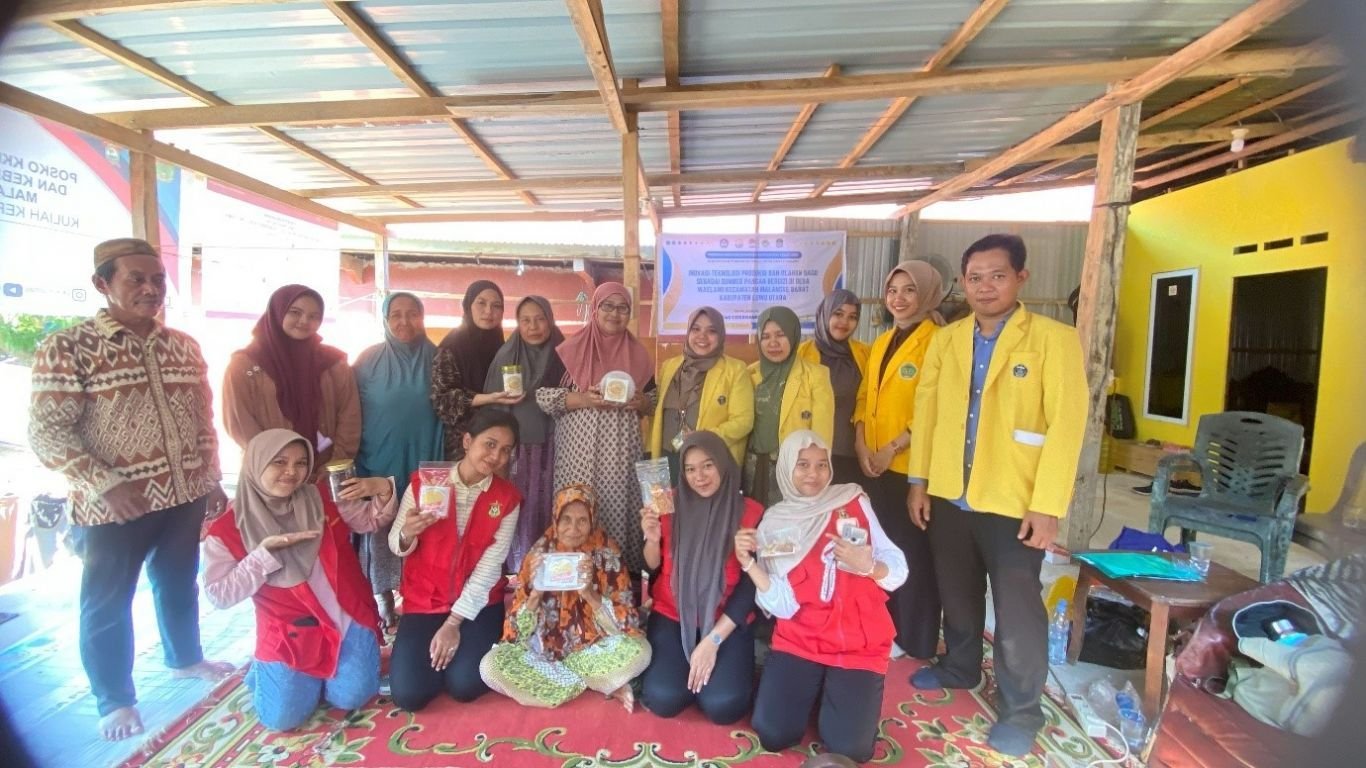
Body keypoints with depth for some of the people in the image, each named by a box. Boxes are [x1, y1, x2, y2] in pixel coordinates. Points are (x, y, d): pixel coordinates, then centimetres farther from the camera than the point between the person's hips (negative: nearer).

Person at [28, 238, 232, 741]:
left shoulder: (185, 347, 5)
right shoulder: (67, 348, -10)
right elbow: (46, 431, -13)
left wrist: (212, 480, 9)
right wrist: (103, 485, -22)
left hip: (184, 497, 5)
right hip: (113, 507, -4)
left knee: (179, 584, 21)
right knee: (107, 604, 11)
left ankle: (185, 658, 42)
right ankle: (114, 700, 29)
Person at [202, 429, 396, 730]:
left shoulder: (323, 500, -2)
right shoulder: (226, 530, -6)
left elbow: (371, 521, 6)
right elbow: (219, 595, -10)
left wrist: (382, 489, -16)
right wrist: (266, 550, -22)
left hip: (347, 616, 1)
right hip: (286, 630, -1)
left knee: (351, 696, -11)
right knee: (282, 718, -9)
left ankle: (319, 672, 23)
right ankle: (266, 670, 23)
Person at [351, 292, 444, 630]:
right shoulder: (369, 359, -1)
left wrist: (446, 456, 4)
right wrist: (355, 455, -2)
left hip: (423, 458, 1)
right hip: (379, 459, -1)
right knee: (380, 527, 5)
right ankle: (384, 600, 20)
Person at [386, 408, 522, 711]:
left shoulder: (508, 499, -9)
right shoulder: (423, 482, -10)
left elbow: (490, 566, -12)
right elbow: (395, 545, -4)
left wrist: (454, 622, -16)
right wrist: (407, 534, -28)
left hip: (477, 602, 0)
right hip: (424, 600, 1)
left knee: (464, 686, -17)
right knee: (408, 694, -11)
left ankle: (472, 643, 17)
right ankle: (435, 647, 21)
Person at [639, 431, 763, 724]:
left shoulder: (751, 513, -10)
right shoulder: (672, 505, -5)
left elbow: (750, 587, -7)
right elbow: (653, 567, 3)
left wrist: (713, 640, -13)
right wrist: (652, 539, -19)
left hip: (726, 623, -1)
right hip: (672, 615, 1)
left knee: (723, 705, -20)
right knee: (663, 698, -19)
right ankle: (686, 667, 14)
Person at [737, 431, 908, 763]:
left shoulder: (855, 501, -3)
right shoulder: (774, 523, -3)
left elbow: (898, 571, -6)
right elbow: (783, 606, -10)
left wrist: (868, 566, -27)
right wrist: (748, 563, -23)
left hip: (861, 644, 0)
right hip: (799, 641, 1)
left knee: (849, 747, -14)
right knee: (773, 734, -10)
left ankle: (840, 689, 19)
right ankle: (813, 686, 20)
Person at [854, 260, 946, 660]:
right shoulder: (881, 343, 13)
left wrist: (893, 448, -16)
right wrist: (861, 443, -1)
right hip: (874, 464, 7)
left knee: (911, 550, 6)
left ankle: (914, 638, 24)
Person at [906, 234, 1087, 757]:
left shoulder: (1054, 339, -8)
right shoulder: (945, 341, 7)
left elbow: (1066, 425, -13)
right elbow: (926, 411, 8)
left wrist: (1047, 505, -16)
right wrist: (919, 480, 5)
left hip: (1014, 501, -4)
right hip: (949, 494, 5)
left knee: (1017, 610, 6)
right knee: (957, 593, 19)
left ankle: (1021, 711, 25)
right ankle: (959, 667, 41)